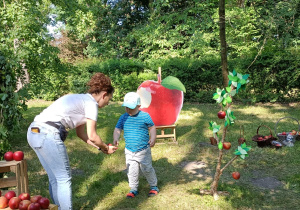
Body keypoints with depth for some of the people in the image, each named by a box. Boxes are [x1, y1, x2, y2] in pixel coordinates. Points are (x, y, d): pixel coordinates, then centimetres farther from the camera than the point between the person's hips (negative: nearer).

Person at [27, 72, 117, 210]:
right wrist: (106, 148, 14)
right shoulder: (91, 103, -3)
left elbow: (81, 133, 27)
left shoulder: (81, 100, 23)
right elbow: (92, 136, -3)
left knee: (55, 178, 18)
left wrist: (100, 147, 27)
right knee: (64, 178, 3)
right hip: (48, 133, -9)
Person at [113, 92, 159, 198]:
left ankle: (153, 186, 30)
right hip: (129, 151, 3)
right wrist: (116, 138, -19)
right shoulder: (123, 117, 0)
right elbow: (117, 129, 1)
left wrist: (153, 138, -12)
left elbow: (152, 127, 2)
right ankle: (133, 189, 28)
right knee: (131, 171, 10)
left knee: (147, 169, 9)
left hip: (143, 150, -3)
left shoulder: (145, 116, -9)